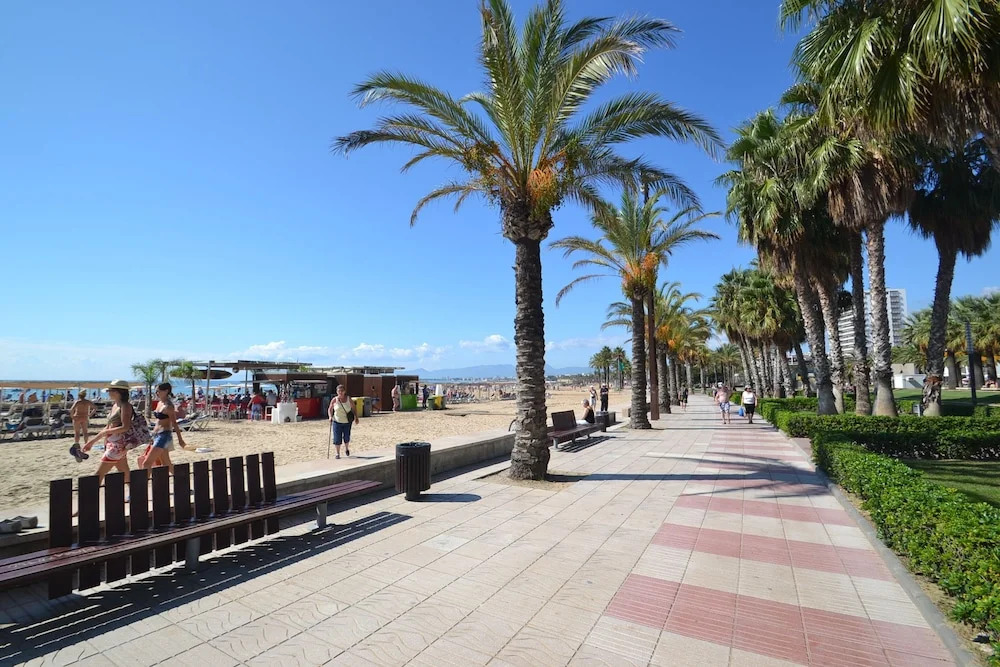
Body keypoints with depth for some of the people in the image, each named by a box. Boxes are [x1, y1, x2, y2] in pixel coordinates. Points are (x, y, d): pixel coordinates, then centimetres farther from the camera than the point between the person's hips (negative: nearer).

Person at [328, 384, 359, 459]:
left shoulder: (349, 399, -3)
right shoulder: (334, 400, -4)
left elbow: (354, 409, 6)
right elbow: (330, 409, 5)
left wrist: (356, 417, 0)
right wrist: (330, 417, -11)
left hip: (347, 422, 0)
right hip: (337, 422, 0)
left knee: (347, 437, 5)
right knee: (337, 438, -2)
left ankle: (347, 448, 36)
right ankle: (338, 453, 15)